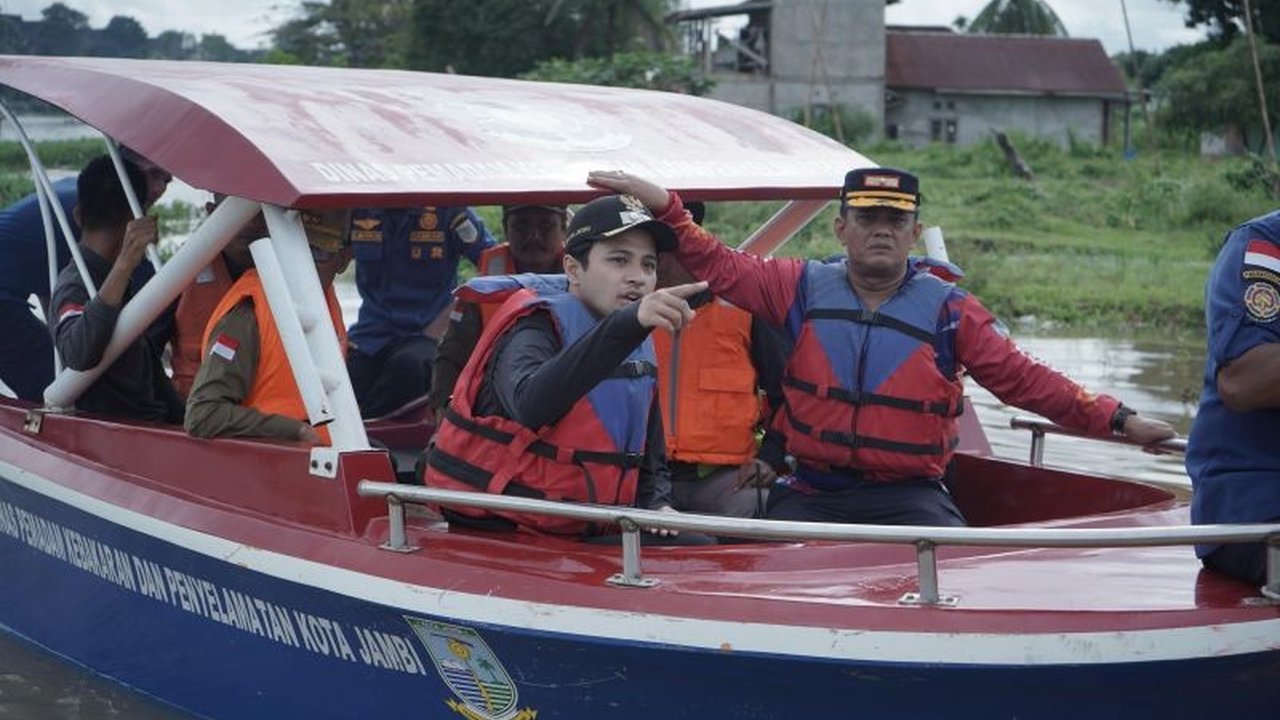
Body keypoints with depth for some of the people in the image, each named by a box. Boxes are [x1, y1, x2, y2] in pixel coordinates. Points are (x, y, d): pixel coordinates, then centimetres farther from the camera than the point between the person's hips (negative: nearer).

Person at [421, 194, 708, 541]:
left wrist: (658, 507, -2)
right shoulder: (536, 329, -12)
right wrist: (627, 324, -46)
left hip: (581, 536, 8)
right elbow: (530, 405, -37)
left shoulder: (640, 350, 12)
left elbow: (651, 463, 22)